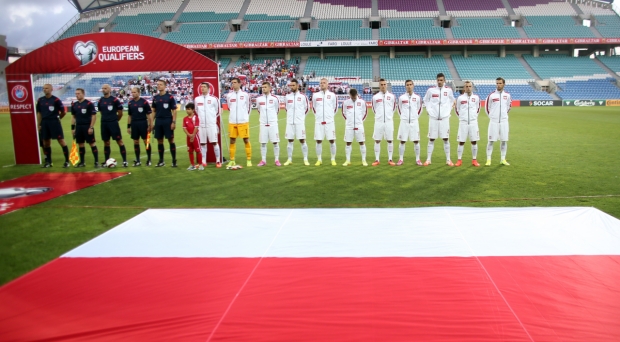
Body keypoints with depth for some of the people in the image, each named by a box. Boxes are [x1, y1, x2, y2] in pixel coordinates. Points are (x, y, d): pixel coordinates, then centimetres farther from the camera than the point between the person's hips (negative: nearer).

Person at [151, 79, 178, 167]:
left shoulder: (170, 97, -4)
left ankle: (174, 160, 5)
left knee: (171, 140, -2)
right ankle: (161, 161, 16)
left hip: (168, 121, -4)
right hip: (158, 121, 5)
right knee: (159, 141, 7)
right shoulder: (155, 98, 10)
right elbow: (153, 111, 14)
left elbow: (174, 110, -4)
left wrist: (174, 122, -12)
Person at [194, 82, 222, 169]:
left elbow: (218, 111, 7)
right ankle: (203, 162, 11)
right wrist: (200, 118, 15)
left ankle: (218, 161, 5)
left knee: (214, 142, -2)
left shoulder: (214, 99, -2)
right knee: (202, 143, 5)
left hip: (211, 124, -3)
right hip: (201, 125, 3)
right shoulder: (197, 99, 7)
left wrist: (212, 118, 9)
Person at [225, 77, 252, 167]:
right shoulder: (229, 95, 5)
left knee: (246, 140, 1)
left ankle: (249, 160, 7)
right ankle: (232, 160, 12)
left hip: (243, 121, -2)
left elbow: (249, 107, 9)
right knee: (232, 140, 4)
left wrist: (245, 116, 8)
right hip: (232, 121, 2)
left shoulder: (245, 94, -1)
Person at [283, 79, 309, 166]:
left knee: (302, 140, -1)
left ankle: (305, 159, 6)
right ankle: (289, 159, 12)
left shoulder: (302, 96, -2)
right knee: (290, 140, 5)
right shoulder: (288, 96, 7)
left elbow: (306, 108, 9)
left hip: (300, 122, -3)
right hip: (290, 122, 3)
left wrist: (301, 116, 11)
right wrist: (291, 115, 12)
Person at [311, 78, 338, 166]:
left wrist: (330, 115, 12)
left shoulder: (332, 95, 3)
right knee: (319, 141, 2)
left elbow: (335, 107, 14)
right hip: (318, 121, 1)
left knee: (332, 140, 0)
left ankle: (333, 159, 10)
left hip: (329, 121, -1)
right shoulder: (315, 95, 5)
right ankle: (319, 159, 12)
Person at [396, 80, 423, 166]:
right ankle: (401, 159, 10)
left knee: (416, 141, 1)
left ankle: (417, 159, 9)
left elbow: (419, 108, 15)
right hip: (404, 122, 0)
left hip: (414, 122, 1)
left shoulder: (417, 97, 2)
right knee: (402, 141, 2)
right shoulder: (401, 97, 0)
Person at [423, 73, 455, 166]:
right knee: (431, 139, 2)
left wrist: (448, 110, 8)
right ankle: (428, 159, 8)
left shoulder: (448, 90, 1)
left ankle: (448, 160, 10)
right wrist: (429, 110, 4)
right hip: (433, 117, -1)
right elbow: (426, 100, 13)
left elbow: (451, 100, 18)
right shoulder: (431, 90, -2)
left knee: (446, 139, 3)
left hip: (444, 117, 1)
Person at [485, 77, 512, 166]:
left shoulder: (507, 95, 4)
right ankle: (488, 159, 2)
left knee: (504, 140, 6)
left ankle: (503, 159, 15)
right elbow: (487, 107, 4)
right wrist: (491, 116, 8)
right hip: (494, 121, -3)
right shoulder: (491, 95, -5)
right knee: (491, 140, -3)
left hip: (504, 121, 3)